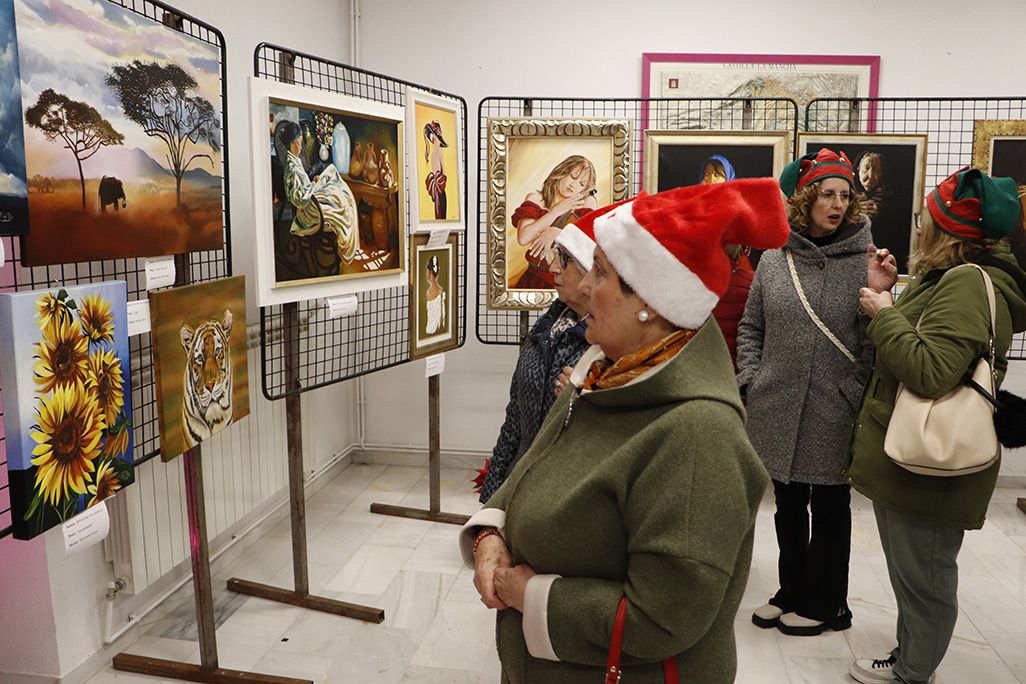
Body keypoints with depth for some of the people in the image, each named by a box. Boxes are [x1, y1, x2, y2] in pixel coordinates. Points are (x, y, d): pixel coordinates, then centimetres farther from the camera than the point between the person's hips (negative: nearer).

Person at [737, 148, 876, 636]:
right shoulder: (773, 261, 4)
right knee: (788, 506, 16)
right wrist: (751, 382, 2)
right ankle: (791, 592, 35)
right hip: (780, 409, 3)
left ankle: (824, 603, 29)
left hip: (834, 413, -3)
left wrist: (860, 395, -13)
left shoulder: (864, 261, -5)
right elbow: (750, 328, 10)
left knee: (829, 508, 12)